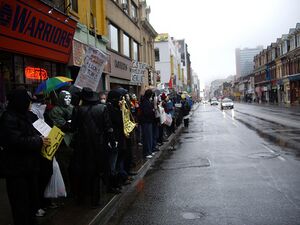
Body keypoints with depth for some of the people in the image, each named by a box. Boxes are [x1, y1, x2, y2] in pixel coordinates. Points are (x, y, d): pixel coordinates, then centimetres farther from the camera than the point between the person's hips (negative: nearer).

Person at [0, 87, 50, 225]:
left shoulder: (23, 116, 13)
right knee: (21, 204, 0)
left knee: (32, 199, 17)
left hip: (29, 167, 9)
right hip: (17, 170, -9)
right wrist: (39, 141, -16)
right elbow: (16, 141, -26)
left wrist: (41, 138, 4)